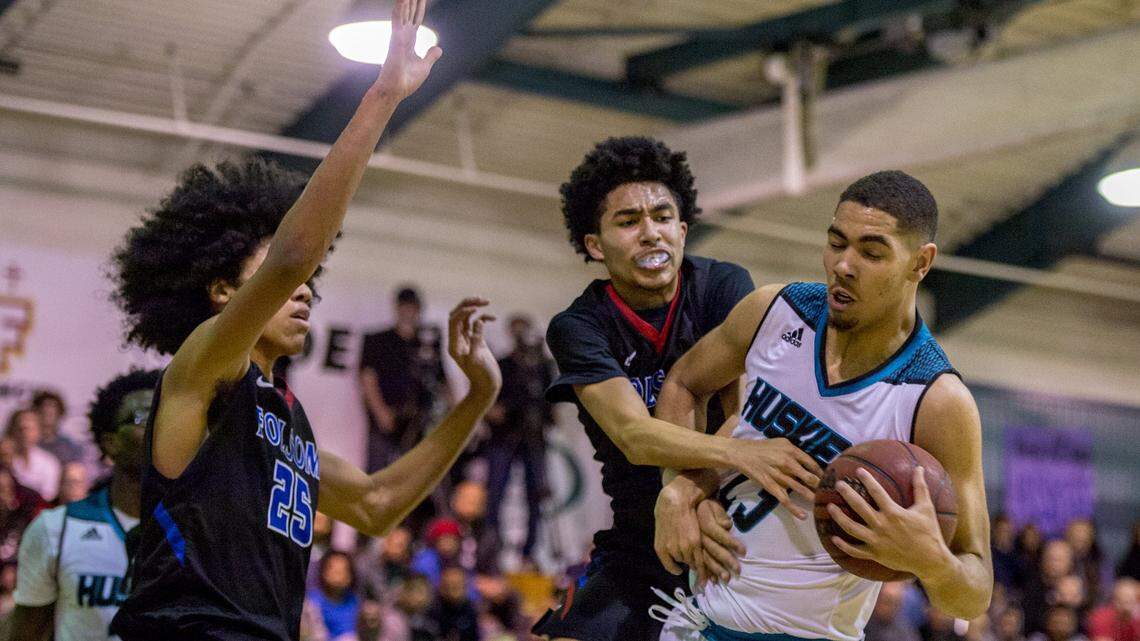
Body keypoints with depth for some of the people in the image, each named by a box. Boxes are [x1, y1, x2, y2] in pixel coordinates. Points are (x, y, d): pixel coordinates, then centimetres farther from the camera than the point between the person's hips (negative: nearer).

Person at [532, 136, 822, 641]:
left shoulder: (724, 287, -7)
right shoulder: (577, 328, -9)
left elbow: (744, 411, -19)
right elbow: (635, 437, -25)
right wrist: (739, 454, -44)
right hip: (639, 549, 0)